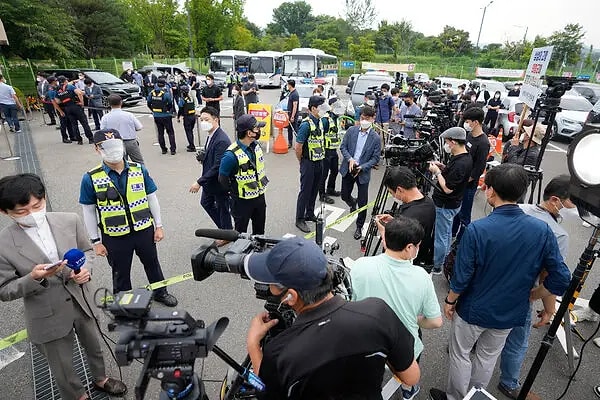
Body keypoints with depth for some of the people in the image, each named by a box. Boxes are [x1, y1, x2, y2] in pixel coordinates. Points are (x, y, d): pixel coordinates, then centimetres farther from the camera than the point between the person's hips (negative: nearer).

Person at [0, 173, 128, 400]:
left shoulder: (70, 221, -12)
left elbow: (86, 251, 2)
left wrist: (85, 269, -18)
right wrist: (33, 278, -29)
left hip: (81, 302, 3)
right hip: (48, 317, -3)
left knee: (94, 347, 28)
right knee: (62, 368, 20)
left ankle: (100, 379, 57)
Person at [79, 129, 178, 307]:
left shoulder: (139, 169, -7)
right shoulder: (91, 178, -12)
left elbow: (151, 198, 0)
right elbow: (89, 212, -4)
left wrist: (158, 226, 1)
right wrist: (96, 241, -3)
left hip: (144, 230, 2)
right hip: (115, 237, -1)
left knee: (152, 263, 21)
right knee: (120, 272, 19)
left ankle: (160, 292, 46)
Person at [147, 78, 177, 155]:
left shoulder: (152, 93, 0)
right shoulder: (166, 93, -15)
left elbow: (149, 104, 7)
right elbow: (170, 104, -12)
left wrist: (153, 111, 18)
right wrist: (168, 110, 6)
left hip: (156, 116, 4)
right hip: (165, 116, -4)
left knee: (160, 133, 15)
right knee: (170, 132, 6)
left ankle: (163, 149, 19)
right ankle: (173, 149, 2)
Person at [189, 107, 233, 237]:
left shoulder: (222, 140, -28)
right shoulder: (210, 135, 1)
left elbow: (217, 166, -29)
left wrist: (199, 182, -25)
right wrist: (203, 156, -7)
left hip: (220, 182, -10)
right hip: (210, 180, 10)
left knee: (222, 208, 10)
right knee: (206, 203, 25)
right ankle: (223, 226, 44)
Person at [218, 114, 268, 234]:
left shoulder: (256, 145, -3)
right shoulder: (232, 154, -25)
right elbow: (223, 179, -14)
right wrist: (235, 193, -4)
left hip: (260, 197, 6)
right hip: (243, 201, -6)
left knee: (260, 231, 22)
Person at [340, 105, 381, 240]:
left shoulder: (375, 138, -9)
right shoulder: (351, 130, -3)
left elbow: (376, 158, -6)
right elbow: (343, 147, 2)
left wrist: (362, 167, -19)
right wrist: (350, 159, -15)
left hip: (363, 172, -2)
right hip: (348, 169, 3)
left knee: (363, 202, 3)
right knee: (344, 196, 15)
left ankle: (359, 227, 23)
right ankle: (353, 203, 52)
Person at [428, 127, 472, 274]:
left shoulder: (460, 163, -29)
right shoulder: (466, 157, 2)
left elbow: (448, 188, -27)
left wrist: (437, 172, -17)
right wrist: (443, 167, 3)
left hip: (445, 206, -10)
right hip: (451, 203, 10)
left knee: (441, 236, 4)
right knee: (446, 233, 24)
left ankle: (436, 267, 19)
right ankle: (445, 260, 42)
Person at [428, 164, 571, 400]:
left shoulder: (477, 229, -27)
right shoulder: (542, 230, -14)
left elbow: (461, 277, -20)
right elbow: (561, 279, -10)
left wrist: (449, 301, -3)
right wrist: (530, 296, 7)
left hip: (473, 310, -4)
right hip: (510, 314, 4)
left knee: (460, 355, 19)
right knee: (488, 357, 26)